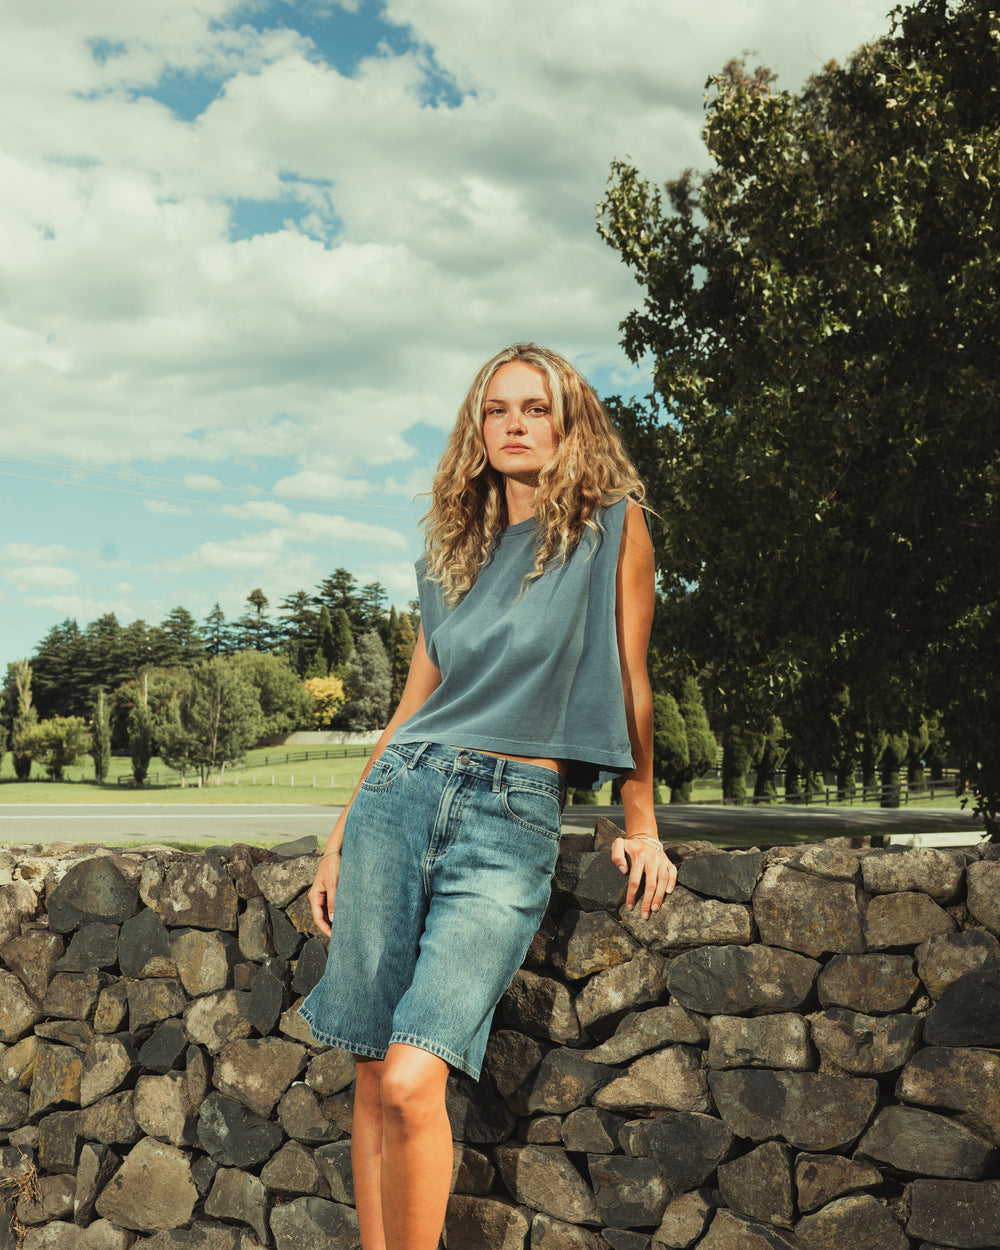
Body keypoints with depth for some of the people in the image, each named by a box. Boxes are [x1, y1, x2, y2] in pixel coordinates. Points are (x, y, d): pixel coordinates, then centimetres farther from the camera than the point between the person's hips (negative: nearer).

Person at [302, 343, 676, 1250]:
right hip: (400, 797, 4)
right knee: (372, 1079, 2)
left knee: (411, 1082, -16)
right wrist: (342, 834, 17)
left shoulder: (613, 527, 5)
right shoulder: (454, 558, 17)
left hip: (513, 816, -4)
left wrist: (641, 827, 7)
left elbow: (630, 683, 6)